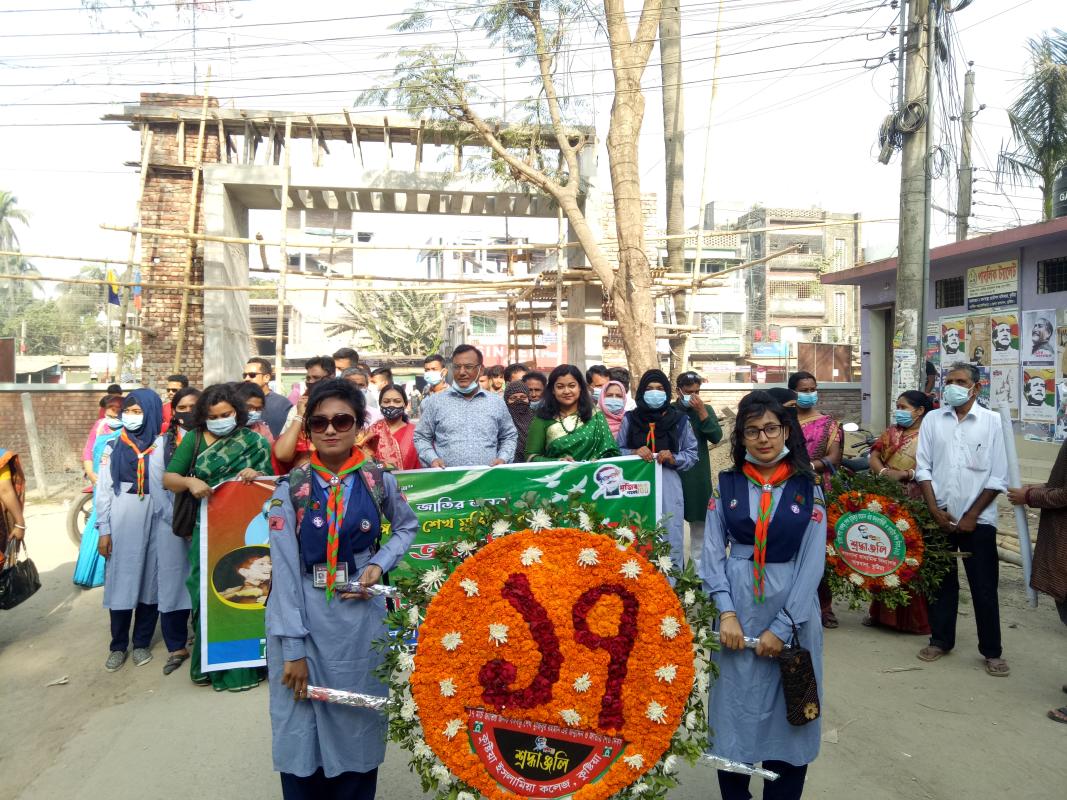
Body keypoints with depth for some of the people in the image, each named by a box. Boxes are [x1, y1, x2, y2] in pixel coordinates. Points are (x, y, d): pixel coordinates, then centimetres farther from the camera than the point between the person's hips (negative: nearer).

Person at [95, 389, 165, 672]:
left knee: (150, 581, 7)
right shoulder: (114, 448, 3)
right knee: (120, 582, 4)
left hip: (154, 523, -1)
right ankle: (118, 646, 18)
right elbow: (103, 490, 3)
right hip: (121, 524, 1)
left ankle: (142, 643, 21)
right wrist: (104, 530, -1)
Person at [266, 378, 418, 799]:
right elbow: (285, 570, -10)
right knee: (301, 729, 8)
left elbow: (407, 527, 14)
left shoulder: (379, 481, -3)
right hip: (302, 618, -1)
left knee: (358, 727, 12)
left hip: (361, 617, 1)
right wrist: (293, 648, -14)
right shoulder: (290, 489, -7)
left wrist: (380, 564, -6)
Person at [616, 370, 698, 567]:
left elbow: (692, 454, 7)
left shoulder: (679, 420, 4)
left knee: (671, 543, 3)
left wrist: (674, 458, -11)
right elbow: (616, 451, 8)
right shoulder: (629, 419, 6)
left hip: (668, 490, 0)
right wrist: (634, 453, -11)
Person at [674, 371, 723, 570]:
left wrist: (702, 412, -16)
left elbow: (716, 437, -9)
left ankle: (699, 565, 19)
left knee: (699, 520, 6)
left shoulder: (706, 410, 5)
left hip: (699, 476, 2)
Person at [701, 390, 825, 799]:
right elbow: (712, 553, -1)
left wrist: (782, 627, -11)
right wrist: (726, 612, -12)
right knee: (735, 710, 8)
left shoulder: (808, 489, -1)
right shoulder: (727, 485, 2)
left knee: (786, 715, 8)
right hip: (737, 610, 1)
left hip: (791, 611, 0)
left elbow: (812, 563, -5)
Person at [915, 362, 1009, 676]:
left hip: (978, 518, -2)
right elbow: (923, 468, 3)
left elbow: (998, 477, -4)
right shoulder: (932, 420, 4)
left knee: (984, 586, 4)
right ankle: (941, 639, 25)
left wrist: (972, 515, -7)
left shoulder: (991, 421, -3)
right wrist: (935, 510, -6)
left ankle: (991, 651, 17)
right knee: (942, 580, 12)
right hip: (939, 516, 2)